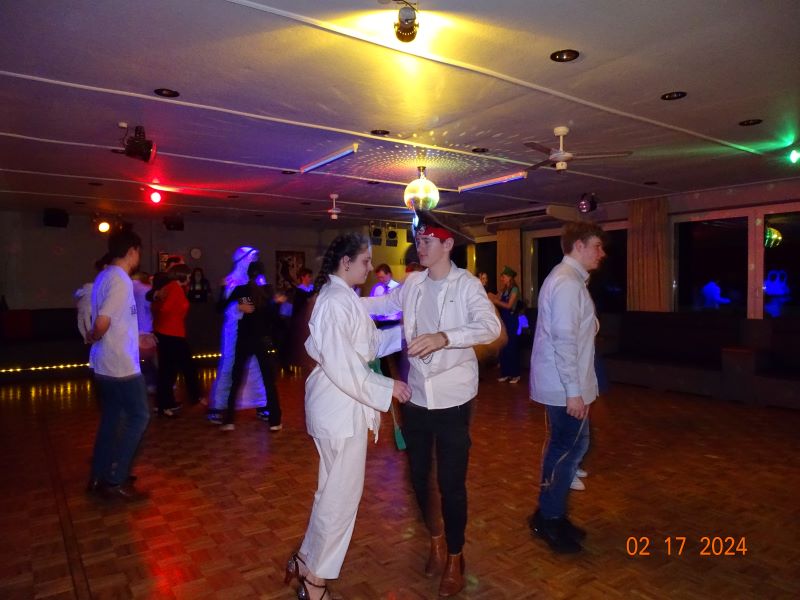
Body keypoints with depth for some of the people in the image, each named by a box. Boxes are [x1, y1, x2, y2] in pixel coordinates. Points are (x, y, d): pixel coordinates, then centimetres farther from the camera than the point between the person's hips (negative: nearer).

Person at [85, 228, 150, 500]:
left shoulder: (104, 276, 11)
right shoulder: (121, 280, -19)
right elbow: (102, 322, -27)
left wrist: (136, 339, 22)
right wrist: (93, 337, -5)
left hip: (105, 364, 10)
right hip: (121, 364, -10)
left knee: (111, 418, 17)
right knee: (139, 417, 1)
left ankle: (99, 477, 27)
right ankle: (115, 479, 7)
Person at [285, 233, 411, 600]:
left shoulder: (343, 297, 11)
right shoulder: (336, 302, -22)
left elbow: (370, 342, 14)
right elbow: (340, 366, -27)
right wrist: (386, 387, -19)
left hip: (343, 405, 11)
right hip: (341, 407, -11)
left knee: (335, 488, 22)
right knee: (342, 493, 4)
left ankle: (308, 562, 39)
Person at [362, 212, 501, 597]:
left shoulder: (467, 284, -11)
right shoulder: (412, 283, 4)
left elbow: (490, 326, -26)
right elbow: (382, 304, 21)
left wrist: (444, 337, -40)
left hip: (452, 399, -5)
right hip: (416, 396, 5)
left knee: (451, 483, 6)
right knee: (418, 477, 17)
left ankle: (455, 557, 30)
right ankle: (436, 539, 43)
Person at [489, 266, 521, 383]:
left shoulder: (514, 289, -8)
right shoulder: (504, 290, 14)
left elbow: (509, 305, -15)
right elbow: (498, 301, 7)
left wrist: (495, 300, -17)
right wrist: (492, 298, -9)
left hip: (511, 320, -7)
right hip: (503, 320, 7)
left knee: (512, 347, -4)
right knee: (503, 347, 7)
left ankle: (515, 374, 3)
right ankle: (506, 373, 14)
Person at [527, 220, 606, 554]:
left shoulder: (568, 278, 15)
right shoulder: (568, 282, -18)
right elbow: (564, 339, -24)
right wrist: (574, 391, -22)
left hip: (559, 384, 10)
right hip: (564, 386, -10)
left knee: (563, 446, 16)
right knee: (571, 447, 0)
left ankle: (551, 515, 29)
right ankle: (549, 519, 14)